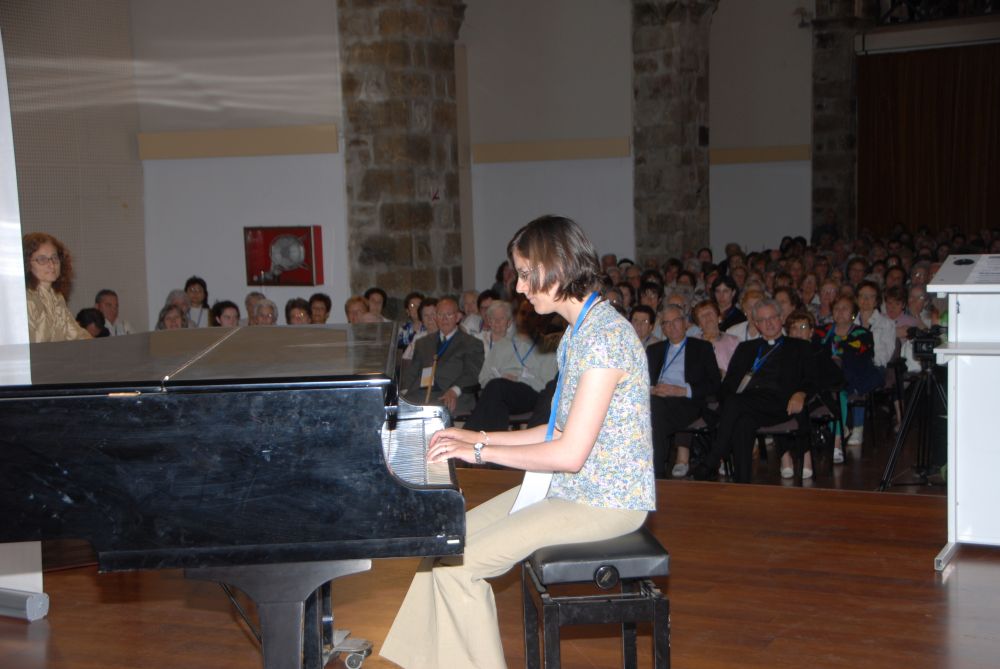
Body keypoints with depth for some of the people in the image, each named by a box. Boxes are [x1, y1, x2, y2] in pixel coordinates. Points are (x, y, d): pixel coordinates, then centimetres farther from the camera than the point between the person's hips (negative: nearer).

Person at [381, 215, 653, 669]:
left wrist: (481, 452, -15)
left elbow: (570, 453, -24)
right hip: (571, 487, 10)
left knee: (457, 563, -15)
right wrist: (481, 439, 6)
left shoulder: (605, 335, -21)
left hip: (604, 502, -10)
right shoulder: (579, 330, 11)